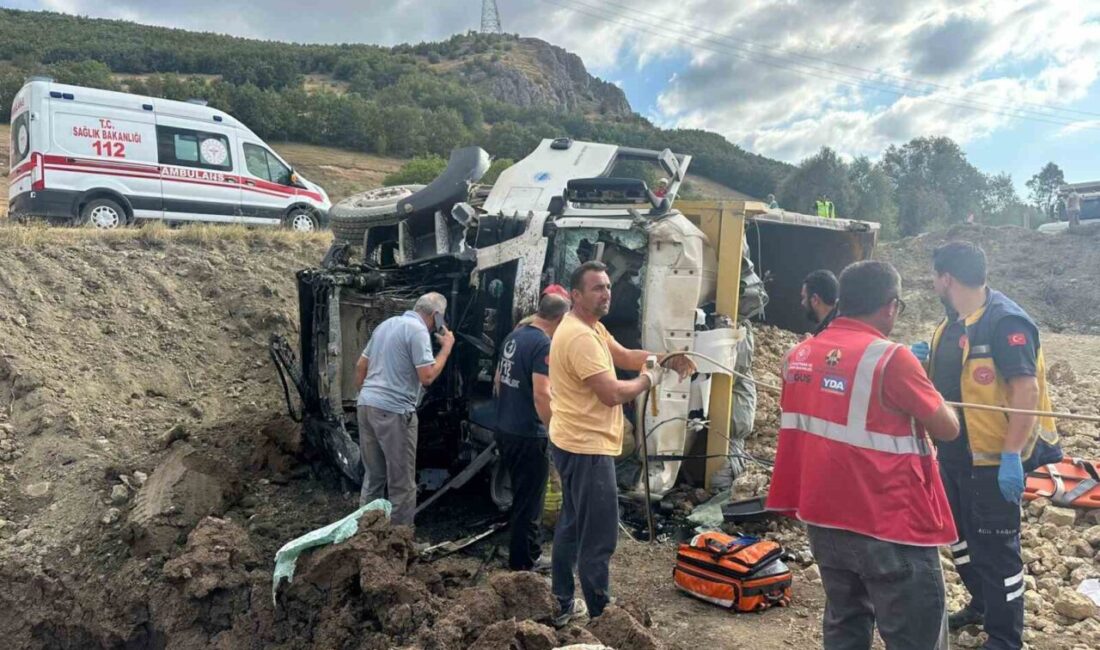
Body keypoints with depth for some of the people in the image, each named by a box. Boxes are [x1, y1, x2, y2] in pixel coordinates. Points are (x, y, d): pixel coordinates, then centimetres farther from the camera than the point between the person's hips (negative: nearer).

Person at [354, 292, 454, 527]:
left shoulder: (386, 324, 17)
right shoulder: (418, 330, -10)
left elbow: (360, 366, 21)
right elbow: (427, 377, -14)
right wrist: (446, 347, -3)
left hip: (366, 405, 9)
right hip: (393, 411, -9)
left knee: (373, 475, 19)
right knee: (402, 483, 2)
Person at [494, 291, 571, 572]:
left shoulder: (513, 336, 8)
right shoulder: (543, 344, -20)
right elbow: (541, 394, -26)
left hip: (505, 430, 9)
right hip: (528, 436, -9)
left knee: (520, 495, 21)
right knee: (529, 500, 6)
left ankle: (523, 552, 34)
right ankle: (524, 560, 18)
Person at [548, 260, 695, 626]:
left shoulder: (592, 327, 12)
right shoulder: (579, 336, -23)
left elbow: (624, 356, 14)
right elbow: (612, 394, -26)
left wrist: (666, 359, -1)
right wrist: (649, 379, -9)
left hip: (576, 445, 11)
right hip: (587, 449, -11)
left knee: (572, 527, 19)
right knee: (599, 538, -1)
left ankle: (563, 605, 32)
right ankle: (600, 616, 11)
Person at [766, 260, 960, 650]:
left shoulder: (800, 355, 3)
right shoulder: (891, 359, -17)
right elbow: (948, 428, -6)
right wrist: (916, 375, 8)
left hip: (824, 519, 7)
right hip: (888, 526, -7)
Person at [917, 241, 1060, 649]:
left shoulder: (1006, 321, -19)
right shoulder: (953, 322, 9)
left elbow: (1027, 391, -24)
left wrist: (1012, 457, -27)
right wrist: (925, 358, 1)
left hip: (992, 459, -9)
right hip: (953, 455, 9)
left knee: (995, 547, 2)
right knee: (961, 535, 22)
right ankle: (981, 605, 42)